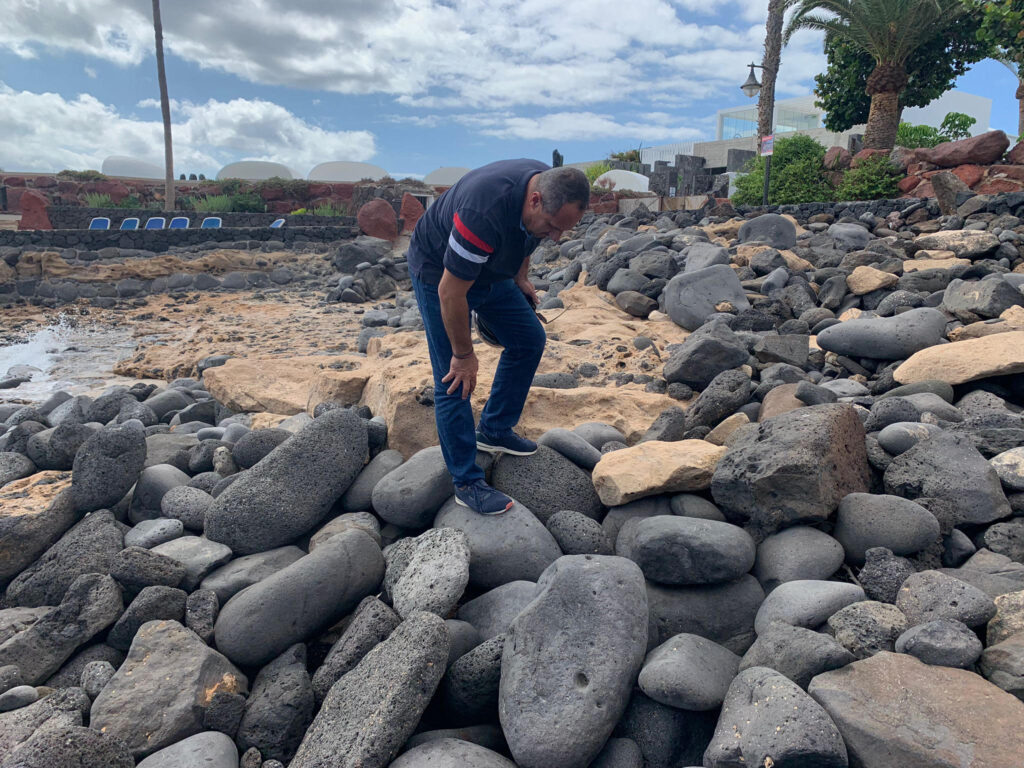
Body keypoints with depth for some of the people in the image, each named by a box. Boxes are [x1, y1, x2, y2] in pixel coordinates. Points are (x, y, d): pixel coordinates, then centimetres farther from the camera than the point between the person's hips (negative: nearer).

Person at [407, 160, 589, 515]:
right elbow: (451, 292, -31)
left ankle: (494, 430, 23)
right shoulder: (485, 212, -40)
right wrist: (464, 354, -21)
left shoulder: (549, 187, -15)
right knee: (454, 379, -9)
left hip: (489, 268, 8)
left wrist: (520, 278, 11)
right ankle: (467, 483, 2)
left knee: (529, 338, 9)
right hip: (439, 272, -8)